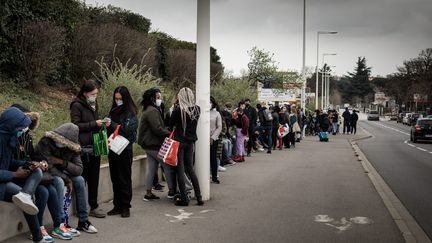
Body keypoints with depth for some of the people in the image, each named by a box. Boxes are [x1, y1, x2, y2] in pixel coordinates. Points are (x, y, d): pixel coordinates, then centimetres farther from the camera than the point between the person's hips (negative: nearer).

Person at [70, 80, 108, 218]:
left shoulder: (94, 105, 17)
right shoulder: (77, 105, -6)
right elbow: (75, 126, -13)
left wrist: (103, 124, 6)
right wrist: (94, 124, -16)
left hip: (95, 146, 7)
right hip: (83, 148, -7)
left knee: (94, 178, 10)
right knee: (82, 178, -1)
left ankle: (94, 207, 17)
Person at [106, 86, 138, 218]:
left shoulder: (131, 113, -5)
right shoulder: (113, 111, 12)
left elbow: (128, 130, -15)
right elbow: (109, 128, 14)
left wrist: (112, 124, -16)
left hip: (125, 149, -6)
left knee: (124, 179, 2)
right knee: (115, 179, 10)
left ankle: (125, 207, 10)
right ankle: (117, 206, 18)